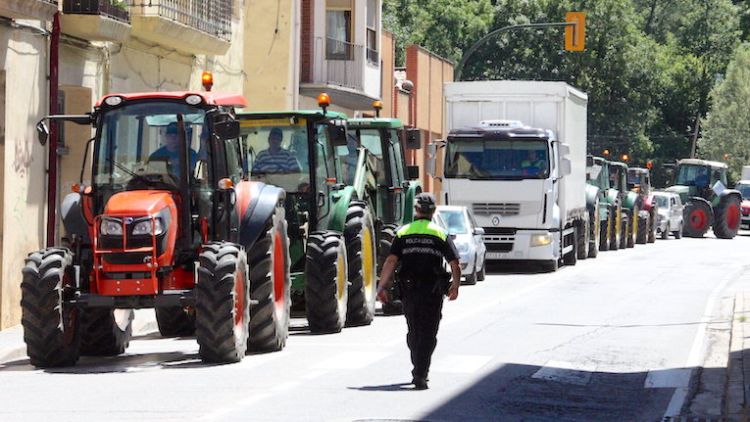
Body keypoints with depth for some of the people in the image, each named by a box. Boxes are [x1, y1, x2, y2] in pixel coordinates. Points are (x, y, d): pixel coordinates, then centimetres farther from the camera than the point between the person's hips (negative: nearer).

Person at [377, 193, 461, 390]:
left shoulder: (403, 233, 4)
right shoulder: (440, 234, 2)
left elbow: (391, 261, -7)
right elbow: (455, 264, 0)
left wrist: (382, 287, -5)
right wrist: (455, 285, 15)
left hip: (409, 290, 2)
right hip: (432, 291, -2)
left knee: (414, 332, 18)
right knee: (428, 334, -2)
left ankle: (419, 371, 30)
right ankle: (420, 375, -14)